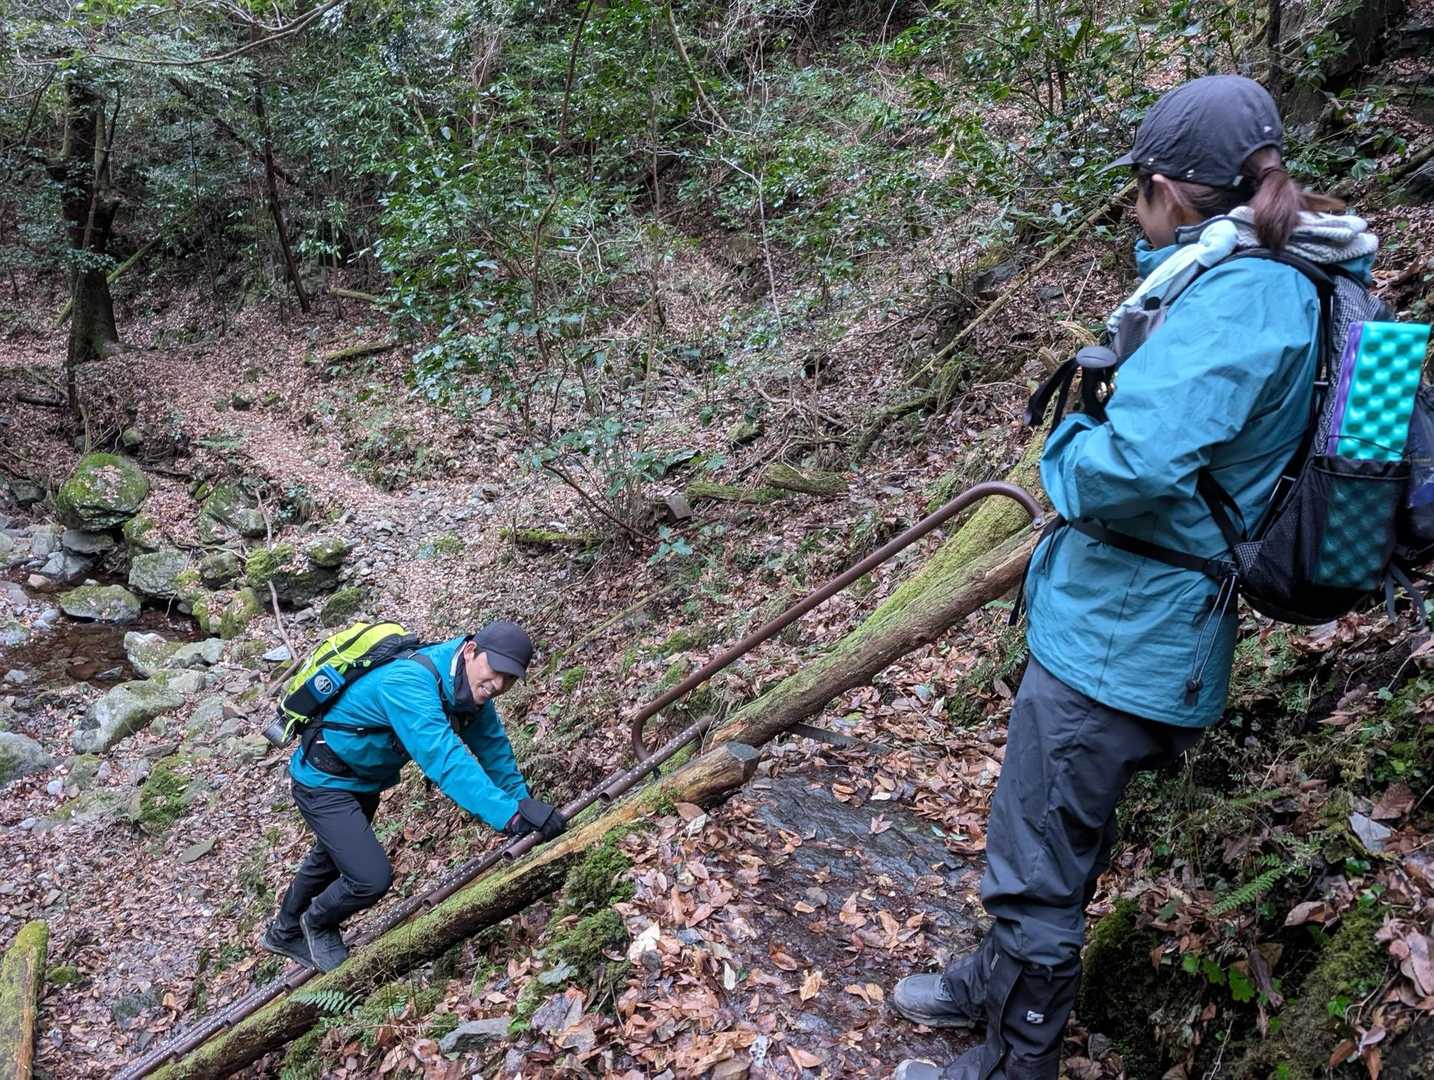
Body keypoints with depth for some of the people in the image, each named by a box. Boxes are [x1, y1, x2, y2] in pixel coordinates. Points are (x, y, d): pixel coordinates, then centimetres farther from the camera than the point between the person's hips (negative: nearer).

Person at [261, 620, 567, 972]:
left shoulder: (472, 688, -12)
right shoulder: (409, 683, -39)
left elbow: (494, 751, -2)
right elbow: (445, 760, -50)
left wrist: (523, 804, -8)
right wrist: (511, 814, -55)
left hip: (364, 779, 9)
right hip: (324, 780, -9)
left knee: (329, 859, 29)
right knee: (372, 877, -16)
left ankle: (286, 933, 56)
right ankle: (316, 924, 18)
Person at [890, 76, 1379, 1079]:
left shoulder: (1242, 297, -23)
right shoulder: (1275, 282, 8)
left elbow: (1131, 464, -32)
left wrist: (1066, 444, -13)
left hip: (1116, 643, -10)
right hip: (1135, 629, 10)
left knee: (1038, 867, 7)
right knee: (1060, 838, 27)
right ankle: (1002, 978, 49)